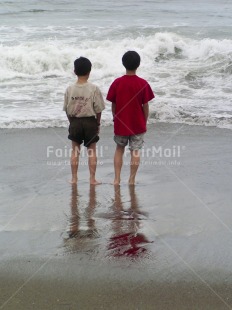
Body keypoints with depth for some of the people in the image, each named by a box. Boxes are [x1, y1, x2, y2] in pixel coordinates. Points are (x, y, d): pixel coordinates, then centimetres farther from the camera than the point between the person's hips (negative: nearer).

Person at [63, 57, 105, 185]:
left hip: (75, 122, 2)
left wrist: (72, 121, 13)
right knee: (92, 151, 9)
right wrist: (98, 123, 7)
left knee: (75, 150, 12)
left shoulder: (70, 89, -6)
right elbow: (98, 109, -7)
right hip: (90, 122, -1)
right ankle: (92, 178, 10)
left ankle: (74, 178, 16)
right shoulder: (93, 89, -11)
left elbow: (67, 109, 0)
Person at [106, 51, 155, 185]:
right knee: (135, 151, 8)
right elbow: (145, 106, -7)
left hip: (121, 123, 1)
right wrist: (145, 122, 6)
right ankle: (132, 180, 11)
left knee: (119, 149, 18)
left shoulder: (117, 83, -8)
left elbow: (113, 105, -2)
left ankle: (117, 179, 13)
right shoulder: (143, 83, -11)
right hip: (138, 124, -1)